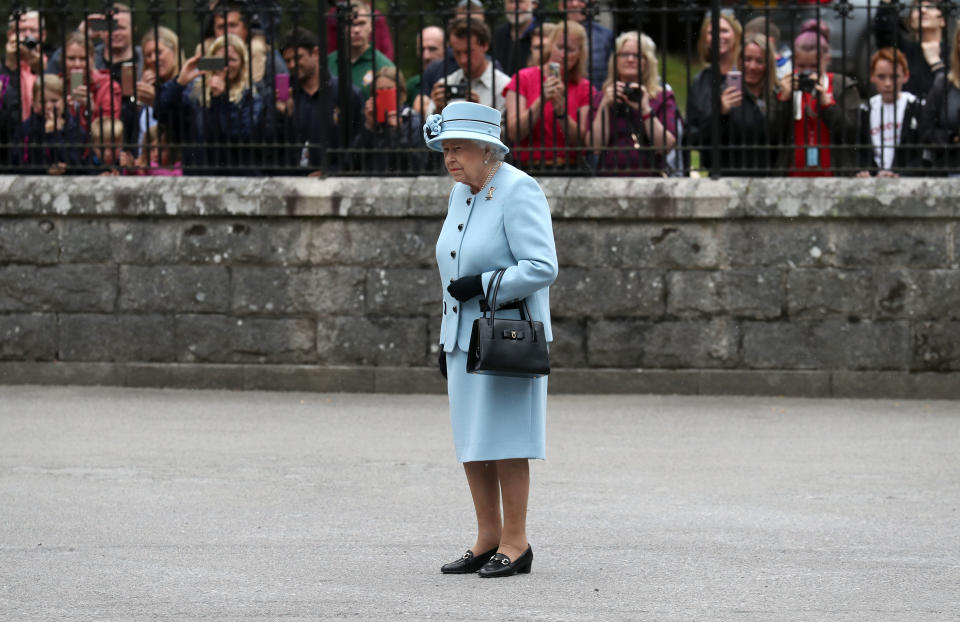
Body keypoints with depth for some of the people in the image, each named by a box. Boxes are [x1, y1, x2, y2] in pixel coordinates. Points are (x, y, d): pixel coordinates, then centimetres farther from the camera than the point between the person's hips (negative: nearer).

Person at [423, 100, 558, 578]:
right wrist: (445, 340, 20)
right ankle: (488, 539, 16)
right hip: (465, 337, 8)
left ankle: (515, 543, -1)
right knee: (471, 442, 9)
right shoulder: (461, 194, 13)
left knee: (503, 440, -7)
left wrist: (482, 284, -20)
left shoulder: (519, 192, -13)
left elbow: (542, 268, -20)